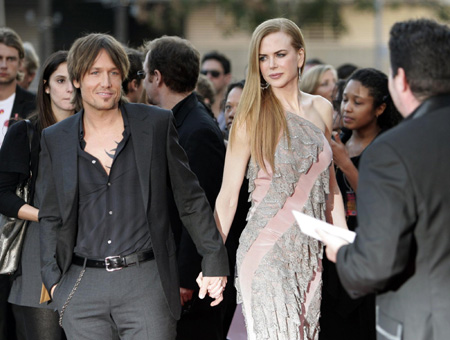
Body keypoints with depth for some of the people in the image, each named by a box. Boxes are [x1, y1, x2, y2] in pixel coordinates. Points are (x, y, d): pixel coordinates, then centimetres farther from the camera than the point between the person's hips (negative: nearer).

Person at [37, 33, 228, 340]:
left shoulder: (156, 124, 2)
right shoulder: (55, 140, 7)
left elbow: (190, 198, 5)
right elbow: (51, 217, 13)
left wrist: (214, 260, 3)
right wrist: (53, 279, 3)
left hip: (145, 283, -2)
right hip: (82, 289, 2)